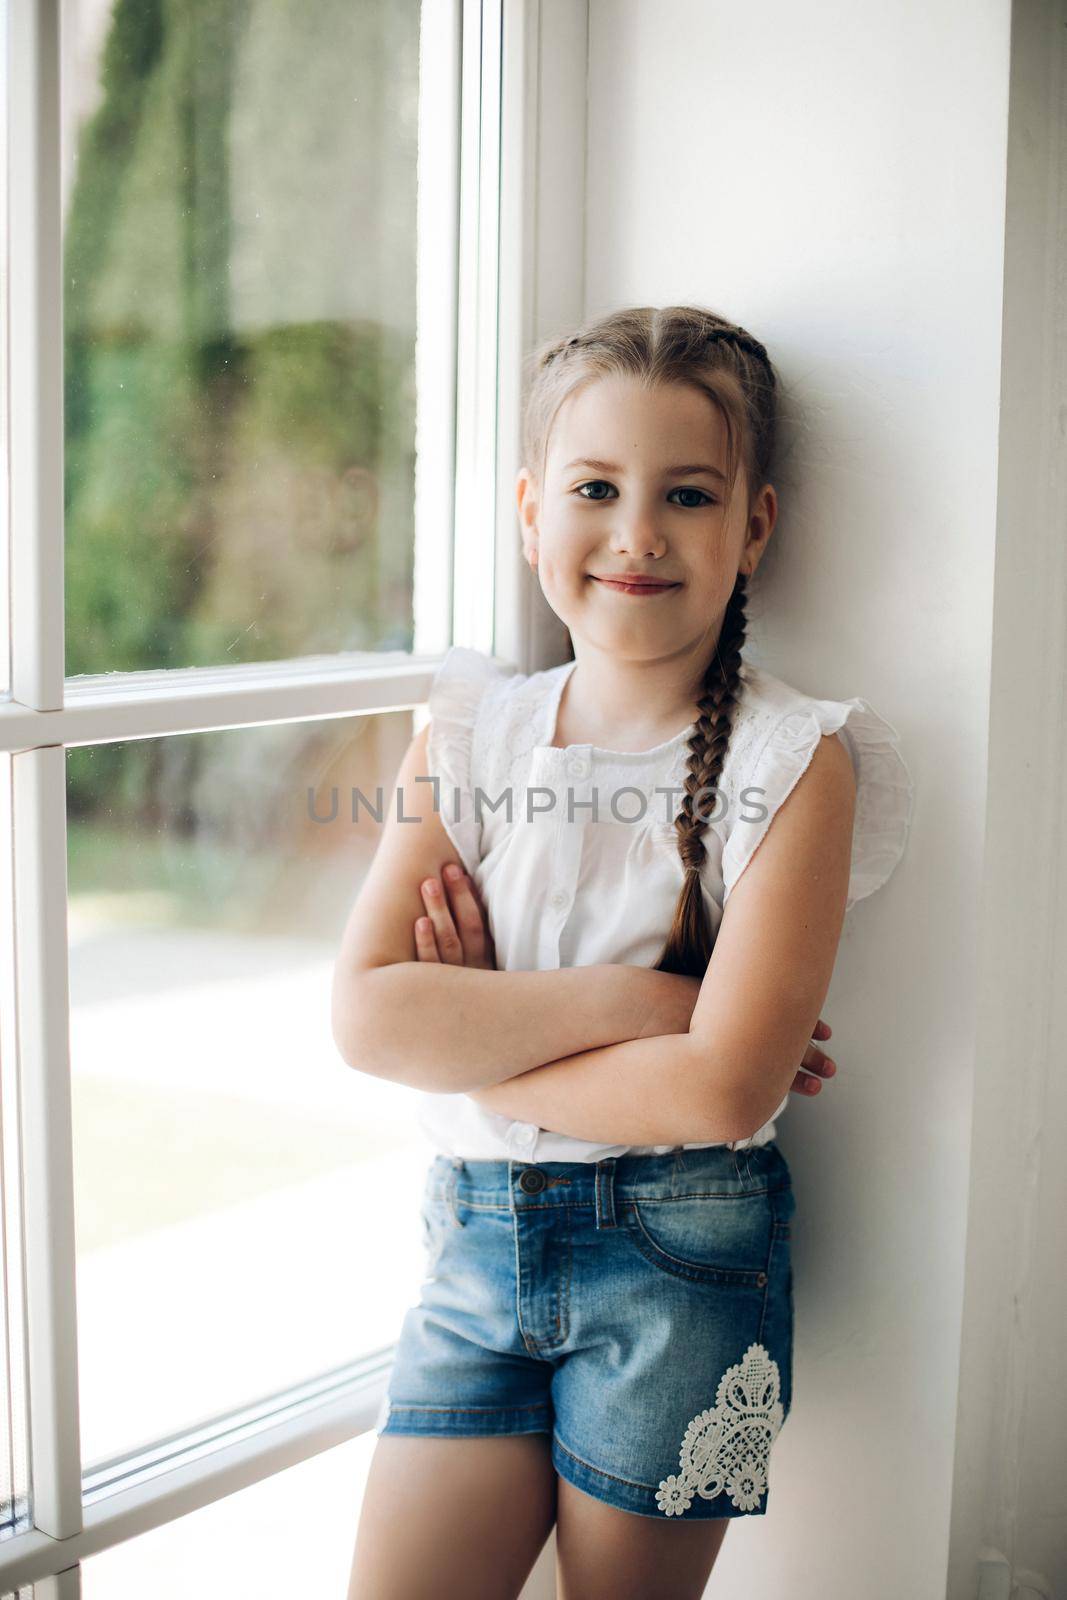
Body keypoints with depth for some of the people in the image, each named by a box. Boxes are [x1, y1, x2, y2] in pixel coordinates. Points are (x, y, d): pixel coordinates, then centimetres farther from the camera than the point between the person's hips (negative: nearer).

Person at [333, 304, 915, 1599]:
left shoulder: (795, 763, -10)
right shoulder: (465, 741, 1)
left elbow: (723, 1090, -19)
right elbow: (366, 1015, -10)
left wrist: (477, 1034, -12)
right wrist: (622, 1000, -18)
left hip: (680, 1258, -3)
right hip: (476, 1239, 3)